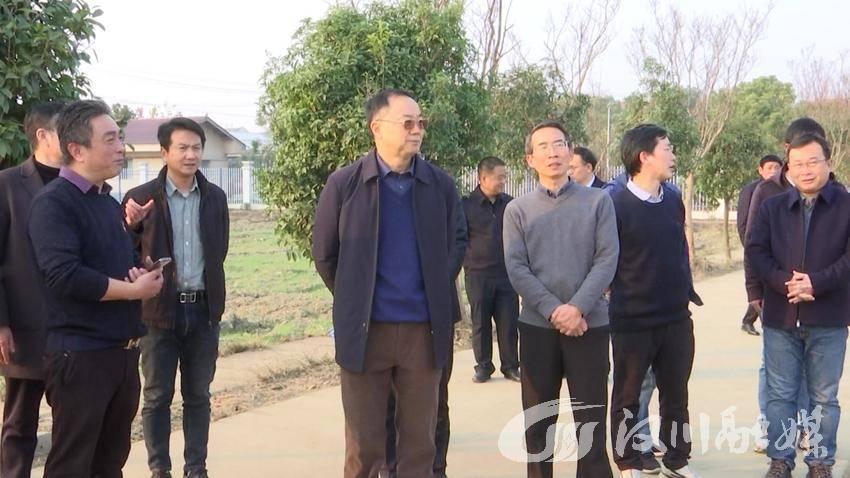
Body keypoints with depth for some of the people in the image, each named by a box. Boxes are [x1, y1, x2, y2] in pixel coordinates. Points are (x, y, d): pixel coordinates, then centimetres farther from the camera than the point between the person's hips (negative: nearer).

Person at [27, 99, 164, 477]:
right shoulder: (53, 203, -13)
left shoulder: (110, 203, 14)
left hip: (123, 349, 8)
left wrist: (142, 274, -1)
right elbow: (65, 275, -25)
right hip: (80, 355, -8)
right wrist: (134, 290, -14)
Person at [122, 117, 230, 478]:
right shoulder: (141, 197, -5)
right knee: (157, 396, 6)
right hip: (160, 309, -2)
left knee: (198, 396, 11)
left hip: (203, 309, 3)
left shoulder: (215, 197, 4)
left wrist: (207, 287, 4)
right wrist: (131, 227, -22)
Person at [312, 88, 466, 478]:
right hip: (364, 329, -1)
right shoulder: (344, 183, -5)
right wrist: (353, 302, 8)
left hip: (425, 329, 2)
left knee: (420, 439, 11)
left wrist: (435, 293, 9)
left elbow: (457, 242, 14)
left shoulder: (441, 184, 1)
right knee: (364, 445, 8)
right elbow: (325, 255, 4)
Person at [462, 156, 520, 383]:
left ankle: (510, 366, 15)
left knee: (509, 323, 4)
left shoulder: (510, 204, 7)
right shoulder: (467, 205, -3)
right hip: (478, 275, -2)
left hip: (507, 274, 2)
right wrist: (467, 261, -4)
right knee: (480, 323, 7)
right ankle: (483, 366, 19)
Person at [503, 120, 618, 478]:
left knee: (591, 417, 5)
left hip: (590, 325, -1)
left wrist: (578, 307, -17)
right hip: (536, 326, 1)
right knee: (538, 419, 10)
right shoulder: (517, 210, 4)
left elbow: (607, 259, -5)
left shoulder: (598, 201, 3)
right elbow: (516, 268, -4)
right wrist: (553, 310, -15)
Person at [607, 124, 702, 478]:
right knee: (627, 398, 9)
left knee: (676, 394, 17)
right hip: (632, 321, -6)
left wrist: (687, 291, 14)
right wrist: (624, 297, -5)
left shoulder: (673, 200, 5)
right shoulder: (616, 204, -15)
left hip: (677, 318, 6)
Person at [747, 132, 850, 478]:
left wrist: (817, 283, -19)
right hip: (780, 316, 2)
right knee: (780, 394, 8)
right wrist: (783, 281, -15)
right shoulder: (772, 207, 7)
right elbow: (755, 251, 1)